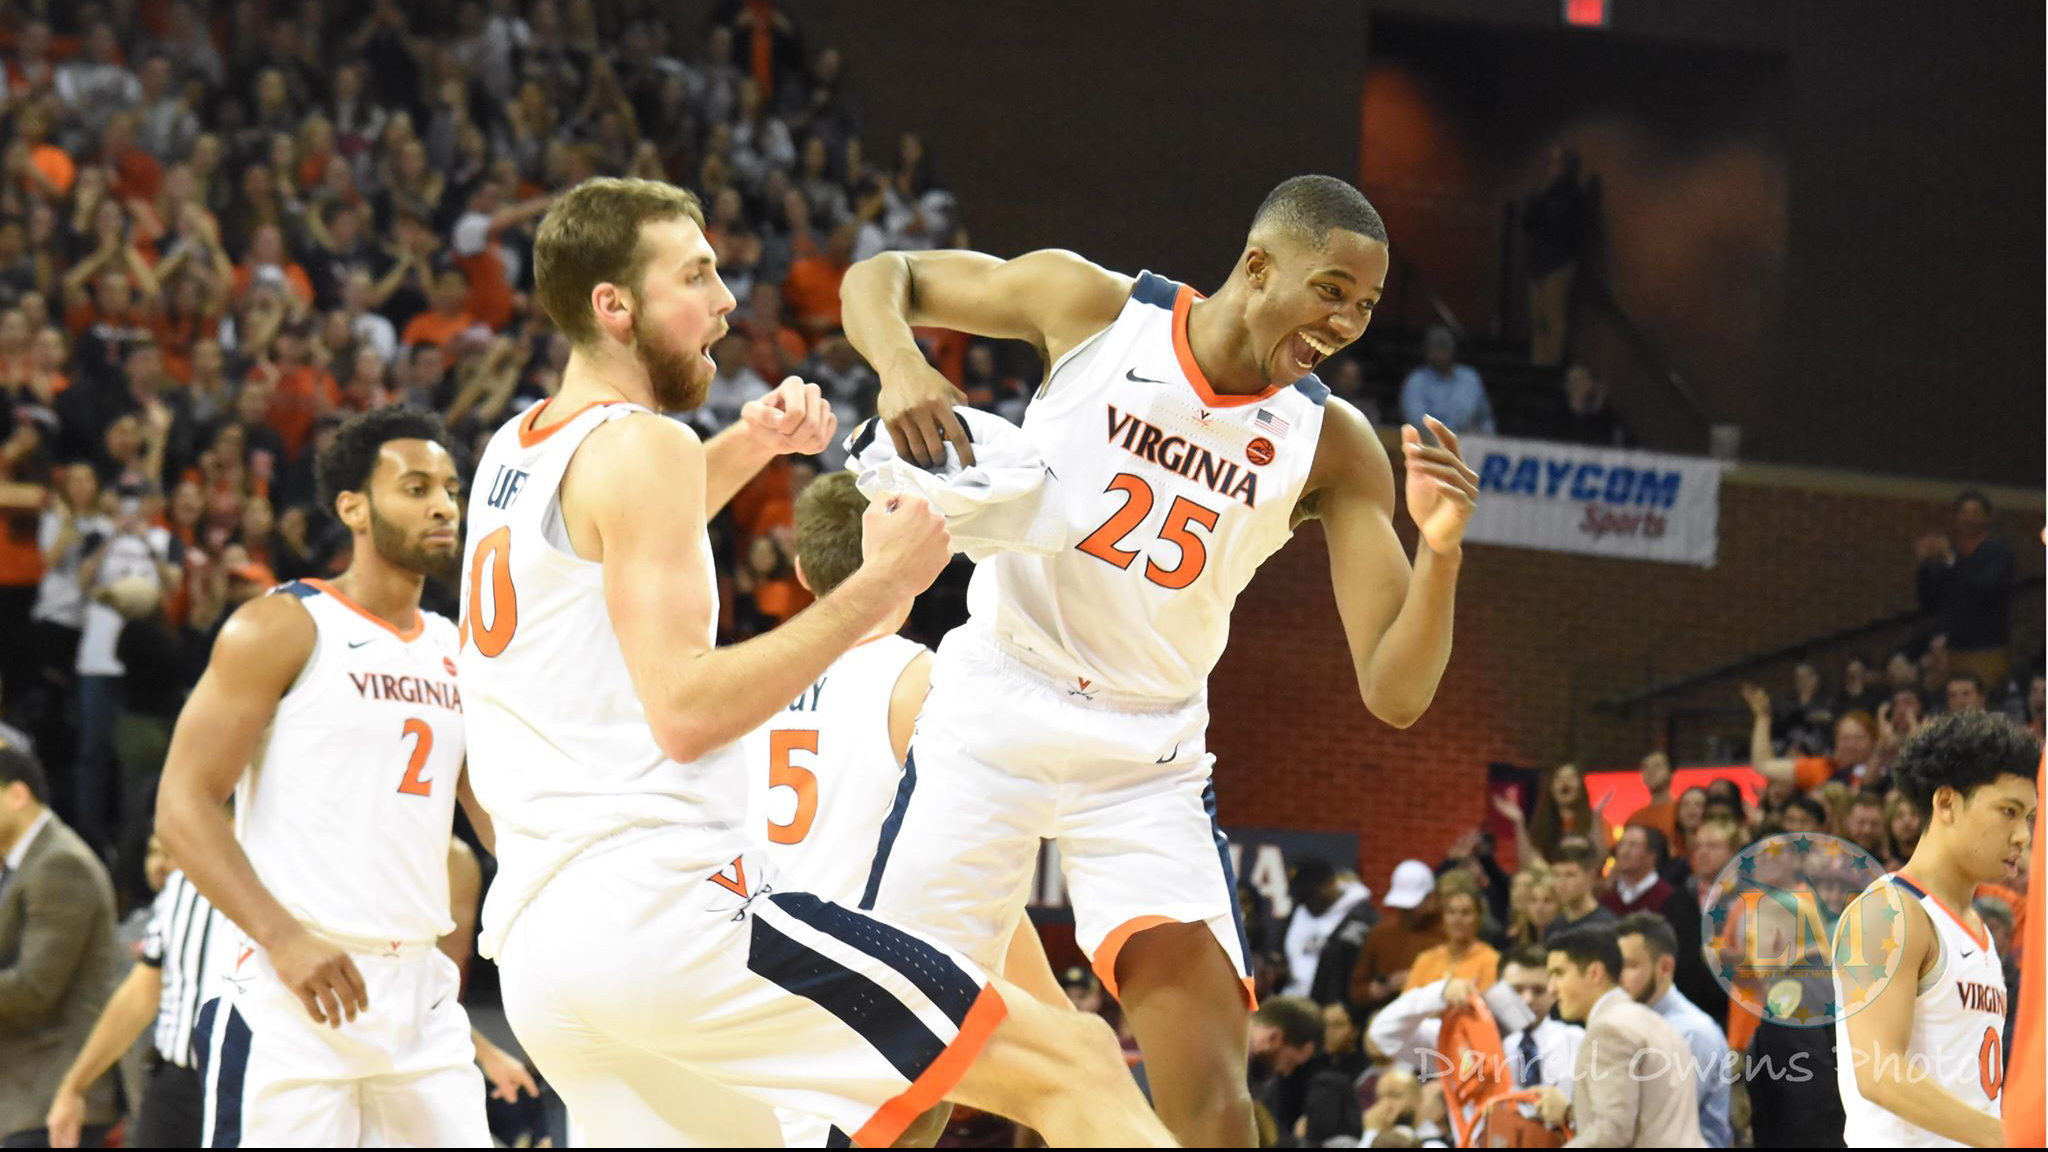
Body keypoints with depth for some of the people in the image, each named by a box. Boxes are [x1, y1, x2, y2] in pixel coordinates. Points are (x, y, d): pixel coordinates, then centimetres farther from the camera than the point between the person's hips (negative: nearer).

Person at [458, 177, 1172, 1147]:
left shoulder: (511, 450, 20)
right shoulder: (641, 445, -5)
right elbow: (686, 712, -15)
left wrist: (747, 448, 32)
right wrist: (875, 589, -10)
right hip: (665, 906, -9)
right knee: (1077, 1065, -11)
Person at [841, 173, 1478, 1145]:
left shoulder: (1332, 447, -7)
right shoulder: (1089, 306, -9)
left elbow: (1395, 695, -11)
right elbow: (880, 278, 4)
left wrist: (1439, 552, -30)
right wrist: (900, 365, -19)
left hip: (1149, 760, 1)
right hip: (992, 713, -1)